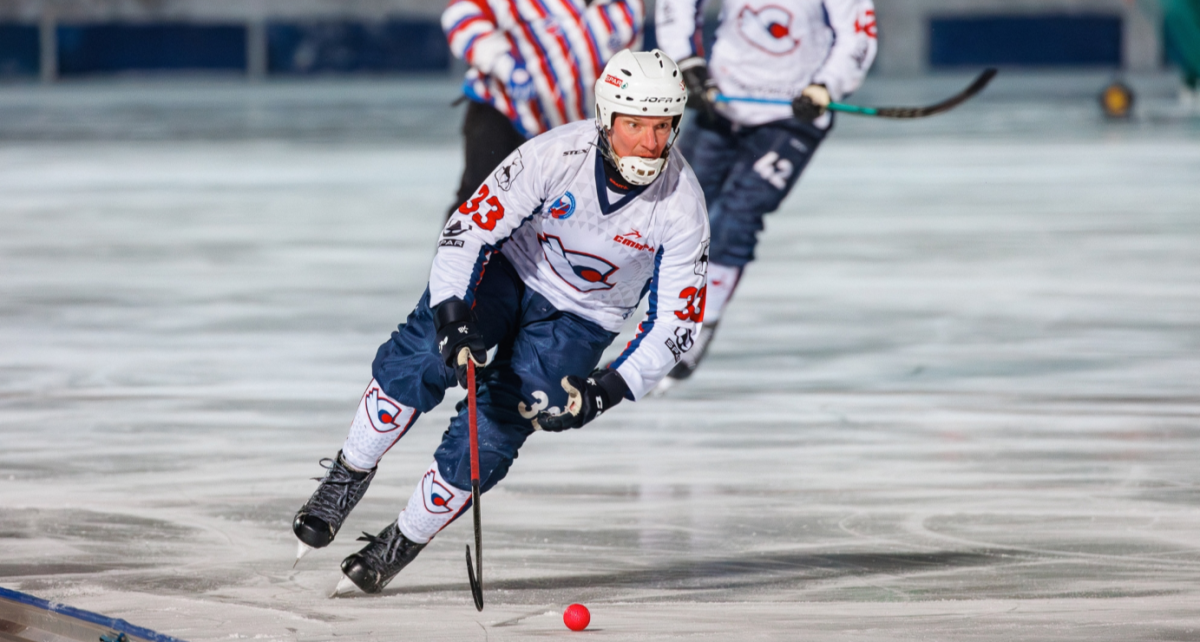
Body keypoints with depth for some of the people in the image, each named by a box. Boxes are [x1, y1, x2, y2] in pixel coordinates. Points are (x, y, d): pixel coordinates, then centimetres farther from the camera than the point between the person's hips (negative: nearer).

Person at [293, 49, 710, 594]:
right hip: (509, 264, 0)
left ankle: (402, 544, 8)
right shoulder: (558, 155, -29)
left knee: (488, 437, -14)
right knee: (420, 360, -26)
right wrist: (451, 318, -36)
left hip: (578, 319, 0)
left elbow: (676, 323, -16)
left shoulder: (682, 207, -24)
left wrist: (607, 390, -27)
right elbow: (470, 227, -24)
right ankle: (350, 474, -2)